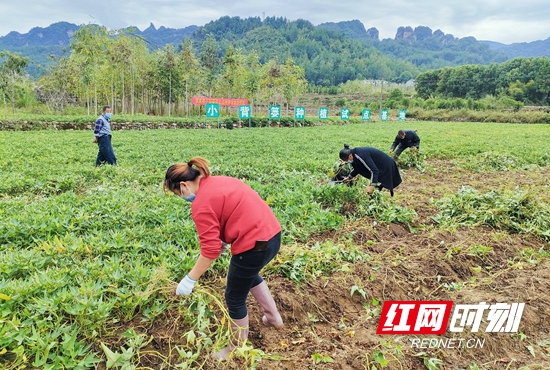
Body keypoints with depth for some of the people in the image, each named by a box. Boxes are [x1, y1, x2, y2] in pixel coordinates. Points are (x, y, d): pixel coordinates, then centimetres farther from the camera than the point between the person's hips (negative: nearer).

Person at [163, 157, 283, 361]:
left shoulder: (202, 204, -15)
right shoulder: (218, 181, 12)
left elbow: (210, 250, -17)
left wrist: (190, 279, -7)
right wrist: (224, 239, 17)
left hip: (254, 245, -10)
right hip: (271, 234, 10)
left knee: (234, 298, 13)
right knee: (249, 274, 36)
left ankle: (236, 349, 32)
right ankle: (274, 317, 49)